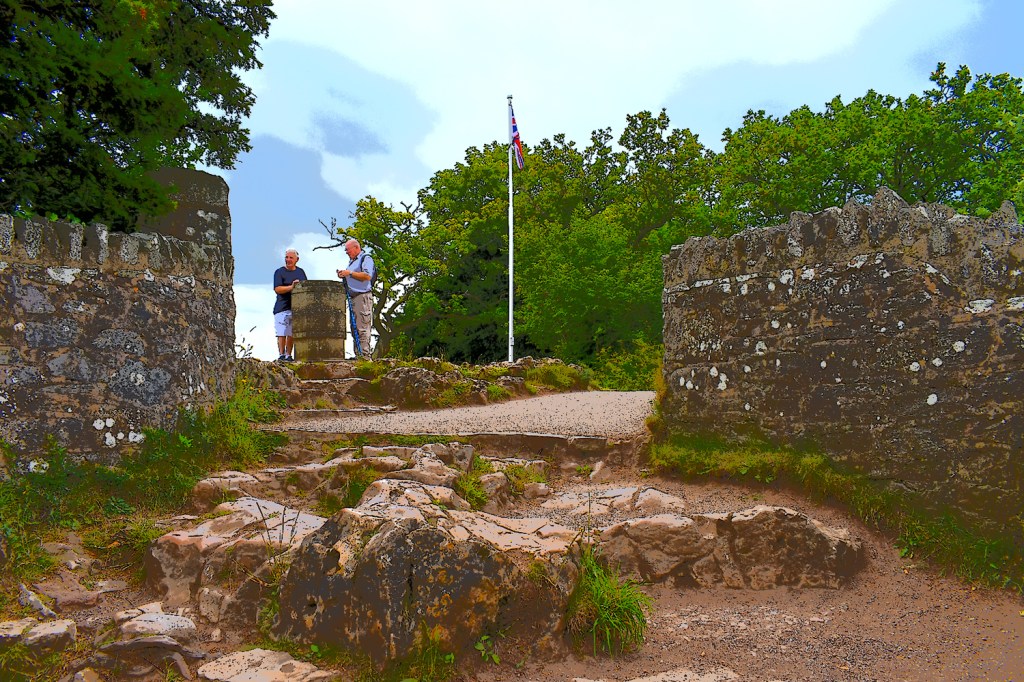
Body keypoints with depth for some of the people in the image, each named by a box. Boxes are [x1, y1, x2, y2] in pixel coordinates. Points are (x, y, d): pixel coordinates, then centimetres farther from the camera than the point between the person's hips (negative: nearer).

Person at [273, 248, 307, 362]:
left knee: (292, 333, 5)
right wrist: (291, 287, -21)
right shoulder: (279, 272, 2)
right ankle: (281, 355, -6)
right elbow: (277, 289, -10)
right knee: (282, 333, -9)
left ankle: (289, 355, 10)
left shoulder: (300, 271, 18)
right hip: (282, 307, -4)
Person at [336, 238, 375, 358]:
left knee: (363, 328, -13)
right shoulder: (351, 261, 24)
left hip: (363, 296, -9)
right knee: (354, 327, 6)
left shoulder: (366, 258, -3)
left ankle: (365, 355, -14)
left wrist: (350, 273, -14)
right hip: (353, 297, 10)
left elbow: (367, 276, -18)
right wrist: (344, 276, 11)